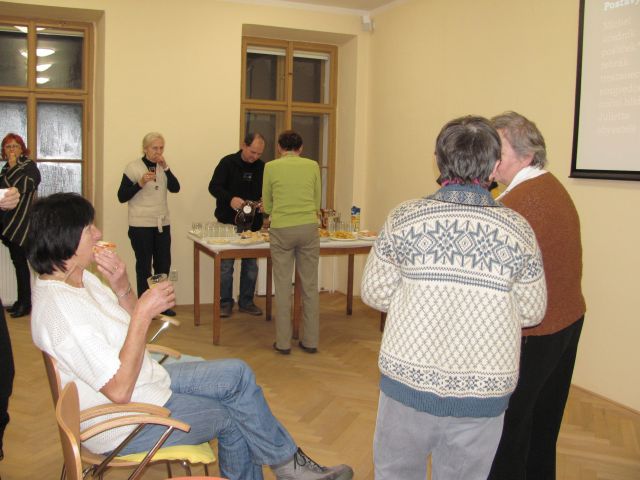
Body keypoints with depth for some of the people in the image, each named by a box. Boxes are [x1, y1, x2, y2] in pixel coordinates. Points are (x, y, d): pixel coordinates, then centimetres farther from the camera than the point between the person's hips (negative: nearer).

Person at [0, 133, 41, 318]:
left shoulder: (29, 166, -5)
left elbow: (20, 187, -19)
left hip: (21, 221, -8)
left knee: (20, 261, -7)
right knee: (17, 261, 11)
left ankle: (25, 303, 0)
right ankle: (21, 301, 18)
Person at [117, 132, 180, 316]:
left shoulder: (163, 167, 8)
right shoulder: (133, 167, -7)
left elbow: (175, 188, -5)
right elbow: (122, 197, -9)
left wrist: (165, 167, -15)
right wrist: (140, 183, -22)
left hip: (162, 223, 5)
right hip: (140, 225, -5)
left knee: (164, 264, 9)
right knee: (144, 265, 4)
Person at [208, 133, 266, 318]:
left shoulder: (262, 167, 4)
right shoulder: (228, 162, -7)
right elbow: (214, 187, -12)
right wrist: (230, 199, -29)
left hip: (252, 223, 3)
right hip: (228, 222, -3)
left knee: (251, 265, 8)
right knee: (226, 265, 3)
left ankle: (246, 302, 21)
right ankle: (225, 303, 15)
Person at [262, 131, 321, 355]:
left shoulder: (271, 167, 2)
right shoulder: (312, 165, 6)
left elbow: (267, 205, 11)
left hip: (281, 229, -1)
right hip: (309, 227, 1)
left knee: (283, 287, 6)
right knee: (310, 286, 9)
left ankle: (283, 342, 11)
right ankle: (311, 341, 16)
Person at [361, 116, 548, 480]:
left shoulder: (404, 219, -10)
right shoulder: (517, 229, -9)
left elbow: (374, 292, -3)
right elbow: (532, 313, -1)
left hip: (408, 380, 0)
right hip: (483, 392, 1)